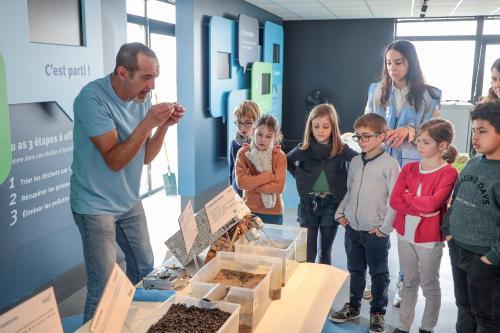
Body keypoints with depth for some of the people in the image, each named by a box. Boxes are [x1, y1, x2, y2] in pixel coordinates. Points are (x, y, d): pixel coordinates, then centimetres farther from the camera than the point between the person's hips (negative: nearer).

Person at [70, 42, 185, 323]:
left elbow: (146, 156, 1)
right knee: (104, 289, -5)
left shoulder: (142, 98, -3)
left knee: (144, 266, 17)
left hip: (129, 201, 7)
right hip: (96, 205, -7)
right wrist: (148, 123, -30)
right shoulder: (92, 98, -22)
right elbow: (114, 160, -24)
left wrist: (164, 126, -15)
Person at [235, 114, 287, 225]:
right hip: (248, 210, 1)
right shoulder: (243, 153, -5)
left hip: (273, 213, -1)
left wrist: (251, 184, -15)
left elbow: (279, 186, -16)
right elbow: (241, 181, -16)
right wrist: (268, 176, -18)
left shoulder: (280, 156, -7)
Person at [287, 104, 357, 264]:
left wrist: (346, 183, -2)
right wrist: (299, 176, 3)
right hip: (308, 204, 0)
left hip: (331, 204, 0)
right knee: (308, 253, 3)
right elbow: (288, 161, 14)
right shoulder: (303, 150, -4)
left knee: (325, 252, 11)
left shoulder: (342, 150, -8)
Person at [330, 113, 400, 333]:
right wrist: (340, 212, 7)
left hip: (376, 232, -5)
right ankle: (353, 307, 33)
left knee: (379, 274, 10)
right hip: (352, 228, 5)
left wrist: (384, 227, -14)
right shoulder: (355, 162, 7)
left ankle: (377, 313, 25)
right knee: (355, 271, 18)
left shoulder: (390, 164, -11)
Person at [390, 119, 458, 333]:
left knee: (429, 285, 12)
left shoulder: (449, 173, -12)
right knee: (409, 282, 18)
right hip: (405, 234, 5)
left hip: (430, 238, -4)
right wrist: (420, 209, -18)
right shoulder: (409, 169, 3)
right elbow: (394, 200, -5)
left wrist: (407, 197, -9)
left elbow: (432, 203, -23)